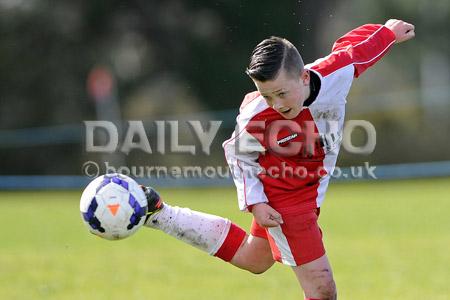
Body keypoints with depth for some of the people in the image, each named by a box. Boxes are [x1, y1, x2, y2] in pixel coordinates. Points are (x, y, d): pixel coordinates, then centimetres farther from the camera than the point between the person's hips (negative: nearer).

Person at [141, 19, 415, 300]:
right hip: (283, 199, -6)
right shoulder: (256, 119, -30)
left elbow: (353, 48, -1)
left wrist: (388, 32, 18)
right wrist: (255, 203, -16)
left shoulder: (337, 72, -24)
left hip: (311, 190, 6)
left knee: (251, 259, 27)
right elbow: (238, 153, -9)